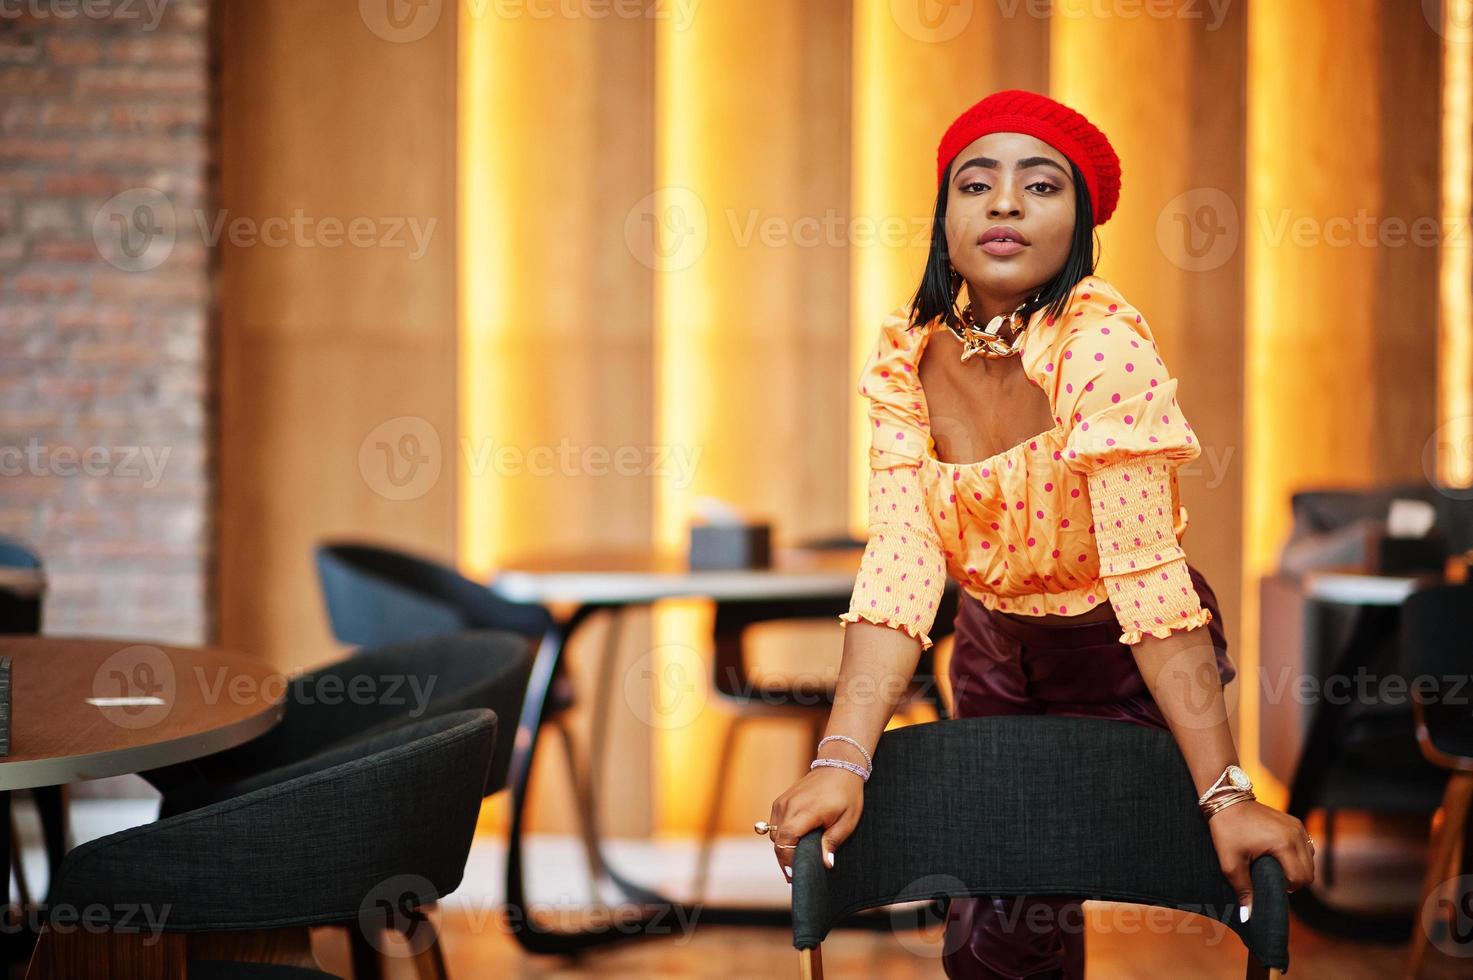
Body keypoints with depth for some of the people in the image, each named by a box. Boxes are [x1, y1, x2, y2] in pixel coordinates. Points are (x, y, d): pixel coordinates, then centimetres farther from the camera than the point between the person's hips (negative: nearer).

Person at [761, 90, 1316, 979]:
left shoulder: (1103, 347, -28)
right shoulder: (907, 357, -12)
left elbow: (1147, 574, -32)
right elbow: (900, 562, -19)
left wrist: (1227, 795, -35)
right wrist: (843, 761, -32)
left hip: (1121, 666, -5)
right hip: (998, 646, 5)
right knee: (993, 897, 18)